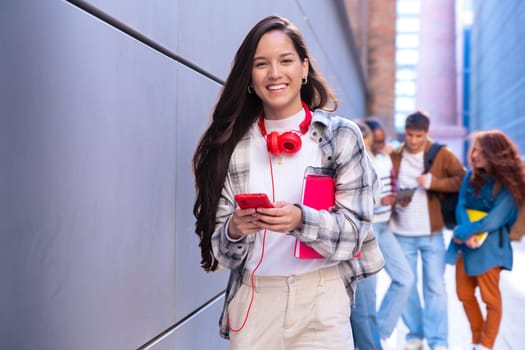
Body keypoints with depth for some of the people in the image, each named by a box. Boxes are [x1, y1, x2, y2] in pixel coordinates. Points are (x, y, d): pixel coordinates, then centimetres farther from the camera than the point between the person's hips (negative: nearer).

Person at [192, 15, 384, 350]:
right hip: (253, 300, 2)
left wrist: (302, 220, -26)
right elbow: (219, 245, 2)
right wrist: (234, 231, -20)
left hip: (321, 298, -2)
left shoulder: (341, 135, -4)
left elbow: (354, 230, -8)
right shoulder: (233, 143, 1)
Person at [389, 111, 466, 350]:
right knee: (406, 286, 9)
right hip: (402, 234, 2)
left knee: (435, 287, 1)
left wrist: (434, 182, -18)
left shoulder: (442, 155, -2)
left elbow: (464, 180, -6)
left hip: (432, 234, -2)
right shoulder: (393, 157, 3)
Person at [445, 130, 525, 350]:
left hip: (488, 247, -6)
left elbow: (493, 220, -18)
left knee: (490, 298, 4)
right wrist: (467, 234, -19)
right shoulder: (472, 175, 3)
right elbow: (461, 207, -3)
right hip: (465, 243, 6)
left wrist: (462, 232, -15)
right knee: (464, 294, 11)